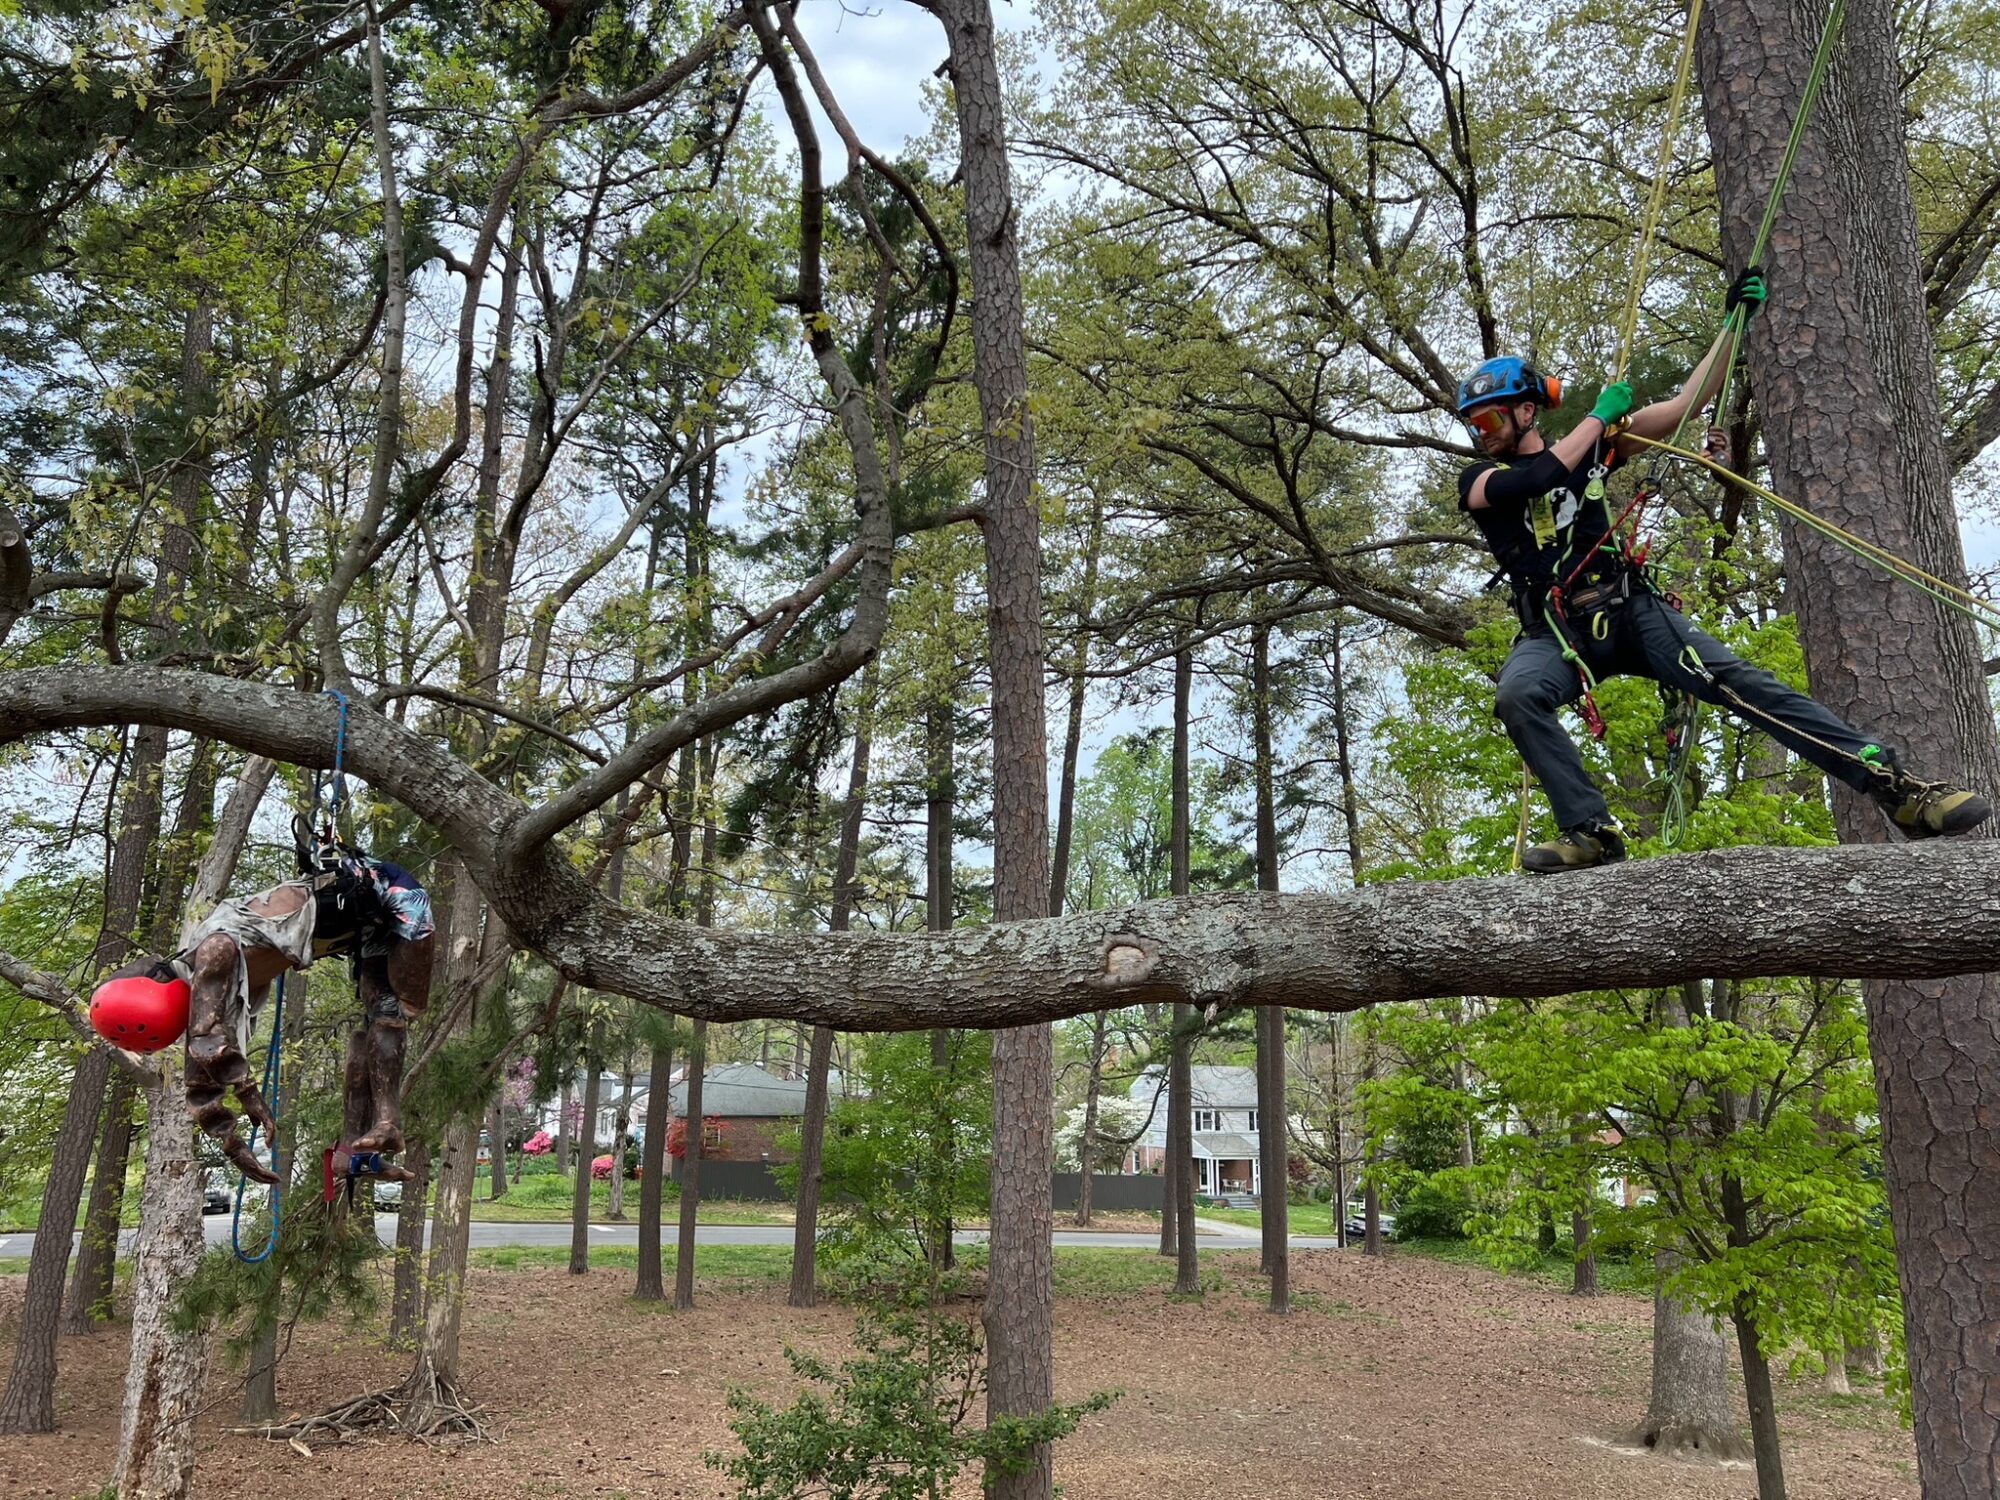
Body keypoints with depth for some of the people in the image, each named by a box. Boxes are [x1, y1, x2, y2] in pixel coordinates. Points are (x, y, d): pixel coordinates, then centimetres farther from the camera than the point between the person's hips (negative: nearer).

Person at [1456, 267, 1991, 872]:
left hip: (1632, 610, 2)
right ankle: (1590, 829, -30)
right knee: (1516, 694, -35)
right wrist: (1599, 414, -3)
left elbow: (1685, 403, 13)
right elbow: (1539, 477, -15)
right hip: (1556, 633, -2)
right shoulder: (1478, 481, 7)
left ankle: (1894, 786, -20)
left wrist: (1735, 321, 8)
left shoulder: (1589, 448, 14)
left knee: (1735, 680, -17)